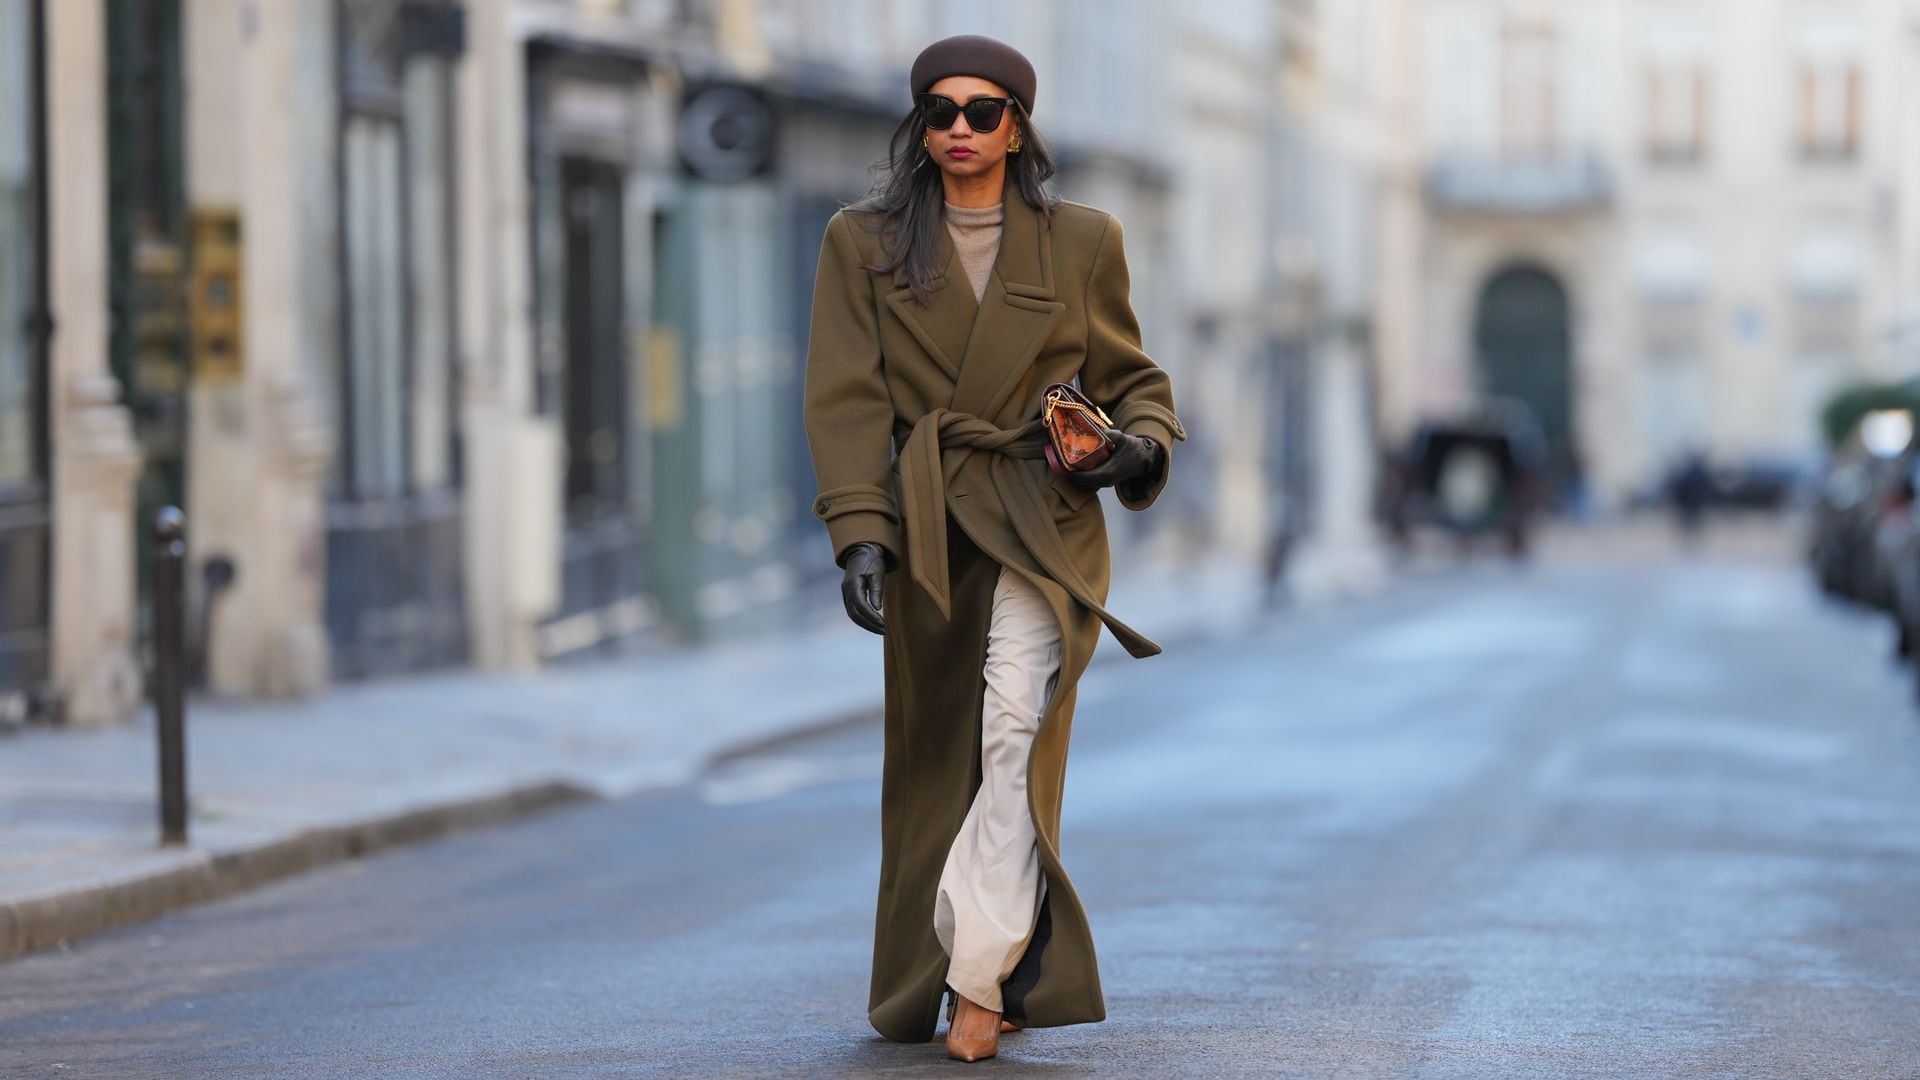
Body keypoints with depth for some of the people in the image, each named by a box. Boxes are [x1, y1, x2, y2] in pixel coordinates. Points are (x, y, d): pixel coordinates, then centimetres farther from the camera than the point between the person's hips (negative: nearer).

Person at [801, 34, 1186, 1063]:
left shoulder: (1080, 243, 6)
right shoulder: (864, 244, 5)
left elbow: (1131, 378, 15)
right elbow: (846, 398, -2)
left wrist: (1142, 446, -8)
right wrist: (858, 533, -14)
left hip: (1043, 523, -1)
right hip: (925, 529, 2)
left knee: (1017, 721, -22)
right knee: (932, 760, 7)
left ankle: (982, 974, -24)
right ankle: (916, 994, 21)